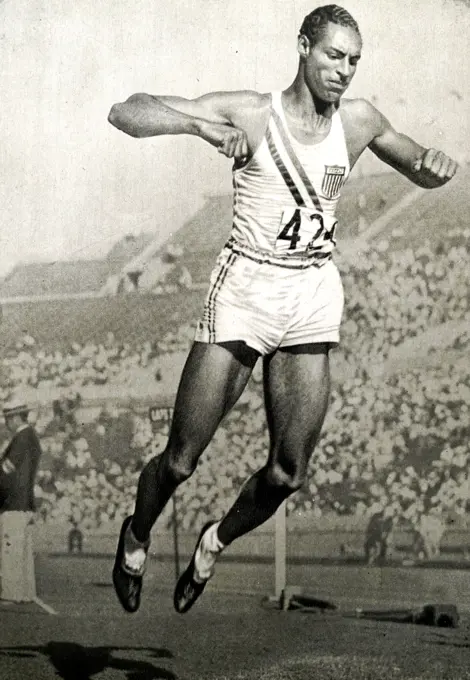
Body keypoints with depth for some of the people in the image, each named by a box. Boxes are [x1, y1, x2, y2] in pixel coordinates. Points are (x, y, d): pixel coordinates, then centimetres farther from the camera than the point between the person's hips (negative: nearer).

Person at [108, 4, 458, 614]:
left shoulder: (358, 121, 7)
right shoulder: (250, 114, -6)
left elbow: (423, 176, 22)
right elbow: (126, 113, -9)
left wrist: (437, 164, -2)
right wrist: (197, 124, -27)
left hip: (315, 295, 4)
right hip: (246, 287, -3)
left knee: (288, 474, -1)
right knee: (181, 460, -1)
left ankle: (215, 542, 29)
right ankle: (136, 537, 31)